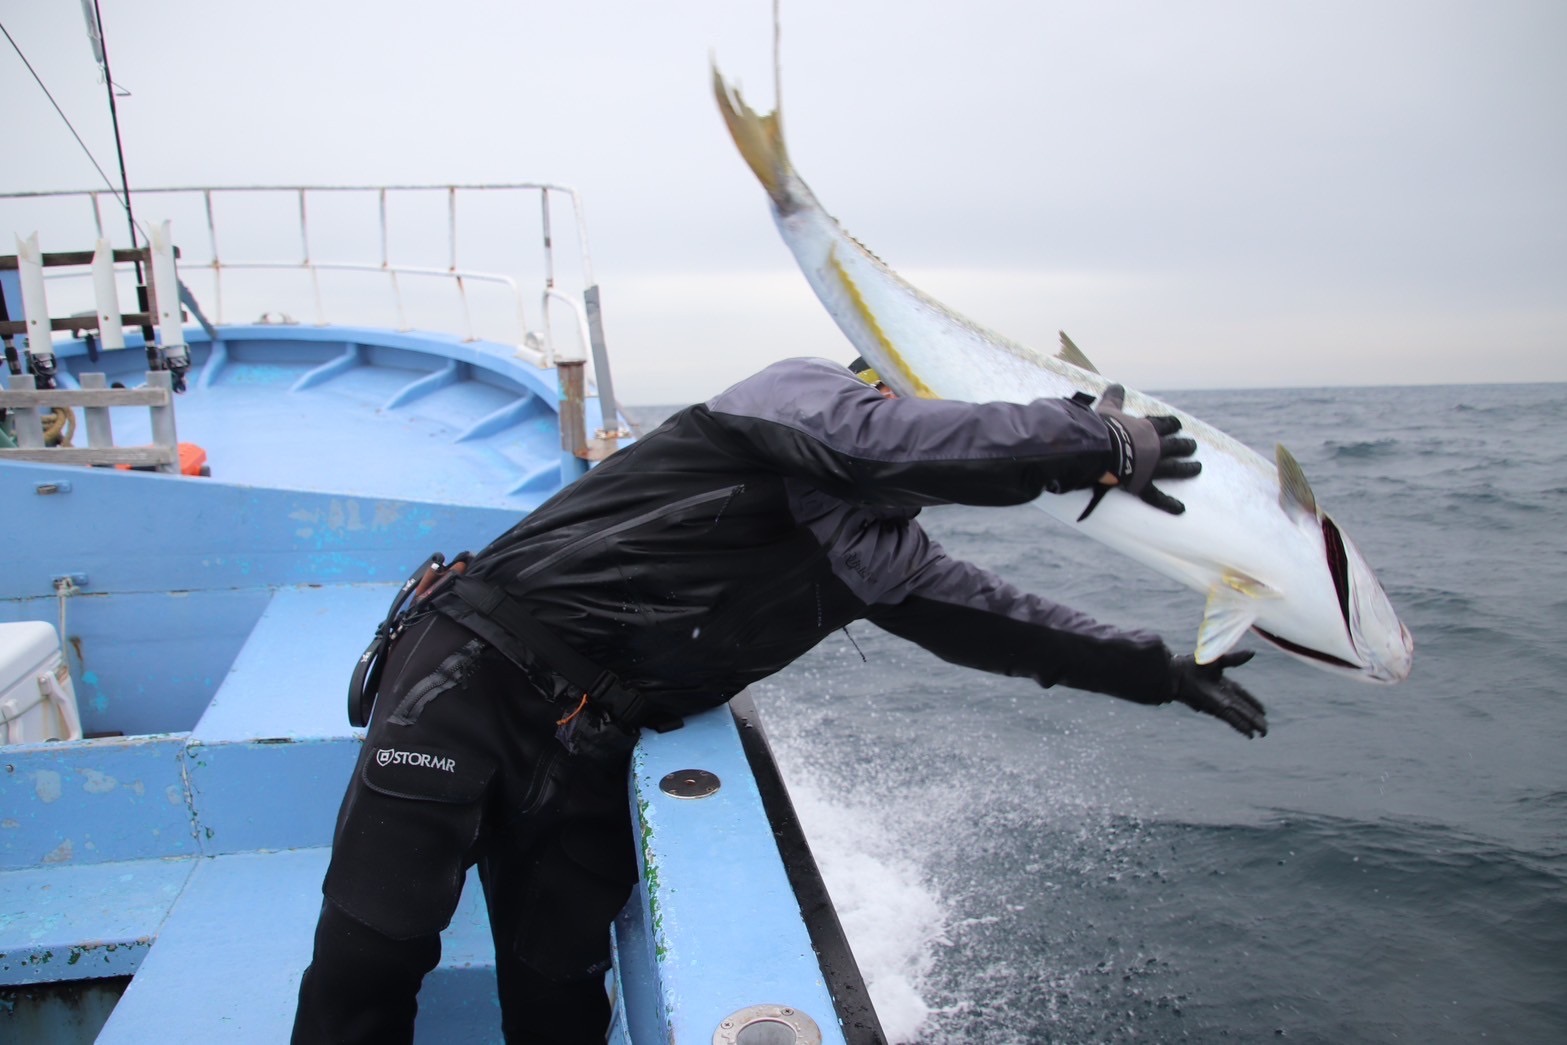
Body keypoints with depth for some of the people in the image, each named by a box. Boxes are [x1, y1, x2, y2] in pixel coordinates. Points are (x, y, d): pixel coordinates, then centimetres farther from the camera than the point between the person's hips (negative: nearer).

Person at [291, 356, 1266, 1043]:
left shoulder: (883, 550, 16)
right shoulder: (804, 392, -8)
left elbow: (995, 614, 21)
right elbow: (892, 444, -29)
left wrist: (1161, 670, 21)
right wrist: (1101, 442, -22)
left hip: (587, 752, 7)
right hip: (474, 677, -7)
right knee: (371, 953, -6)